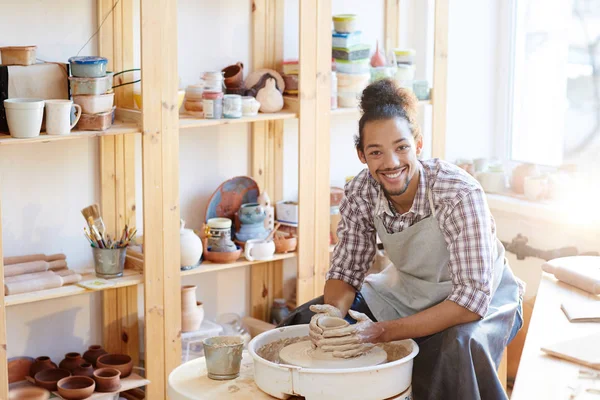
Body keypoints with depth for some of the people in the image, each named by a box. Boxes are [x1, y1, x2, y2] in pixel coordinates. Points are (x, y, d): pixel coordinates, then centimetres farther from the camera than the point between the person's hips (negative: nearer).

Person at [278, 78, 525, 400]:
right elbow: (346, 269, -5)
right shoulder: (361, 192, -16)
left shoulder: (459, 195, -31)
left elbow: (472, 297, -33)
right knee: (303, 323, -6)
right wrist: (334, 310, -28)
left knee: (458, 346, -39)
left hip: (482, 300, -5)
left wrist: (383, 332, -39)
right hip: (407, 291, 5)